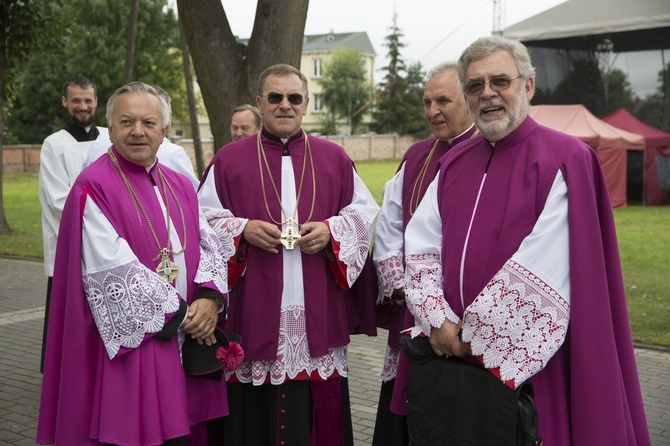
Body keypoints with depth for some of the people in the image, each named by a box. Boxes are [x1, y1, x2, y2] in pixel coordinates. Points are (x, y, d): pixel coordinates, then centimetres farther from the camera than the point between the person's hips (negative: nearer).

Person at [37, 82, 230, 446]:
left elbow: (209, 245, 9)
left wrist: (210, 297, -11)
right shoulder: (92, 189, -8)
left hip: (189, 343, 6)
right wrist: (178, 314, -13)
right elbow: (113, 271, -16)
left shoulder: (180, 187, 13)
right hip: (130, 346, -6)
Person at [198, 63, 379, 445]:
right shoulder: (229, 160, 6)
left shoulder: (335, 158, 11)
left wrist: (331, 230, -8)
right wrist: (243, 230, -12)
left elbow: (366, 213, 10)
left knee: (318, 411, 5)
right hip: (253, 312, -1)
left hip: (319, 313, 1)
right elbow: (203, 221, 5)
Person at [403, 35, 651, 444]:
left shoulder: (565, 160, -10)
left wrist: (474, 334, -15)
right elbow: (420, 248, 3)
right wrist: (438, 321, -11)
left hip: (530, 362, -5)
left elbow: (542, 271, -19)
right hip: (454, 357, 5)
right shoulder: (454, 165, 9)